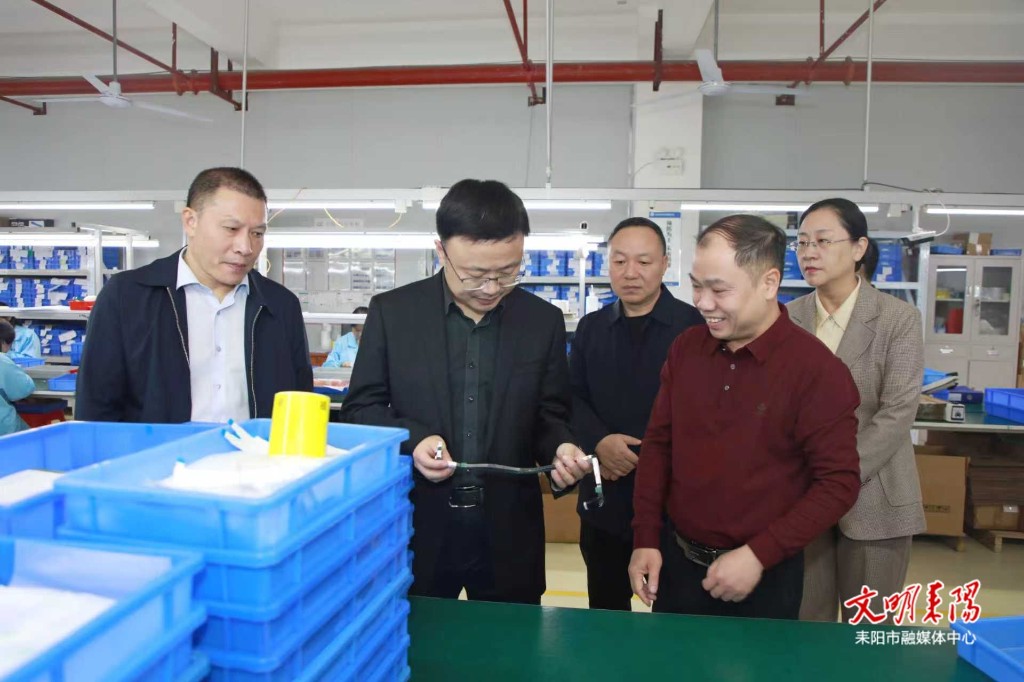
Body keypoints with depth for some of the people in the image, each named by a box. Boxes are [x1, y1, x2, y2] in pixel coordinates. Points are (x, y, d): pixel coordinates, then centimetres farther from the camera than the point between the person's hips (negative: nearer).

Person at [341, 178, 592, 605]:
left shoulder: (544, 321, 0)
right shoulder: (391, 312, -4)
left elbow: (550, 415, 7)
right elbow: (361, 408, 0)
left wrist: (560, 449, -14)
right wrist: (411, 439, -18)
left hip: (508, 533, 1)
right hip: (417, 526, -1)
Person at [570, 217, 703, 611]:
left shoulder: (695, 326, -7)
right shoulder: (590, 328, 8)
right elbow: (572, 398, 5)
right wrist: (599, 442, -13)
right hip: (605, 497, 4)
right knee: (605, 612, 18)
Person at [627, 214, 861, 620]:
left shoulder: (818, 371, -15)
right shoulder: (685, 348, -1)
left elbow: (839, 483, -13)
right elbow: (658, 443, 5)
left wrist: (759, 555, -18)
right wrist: (645, 539, 1)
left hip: (763, 576, -4)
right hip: (675, 560, 4)